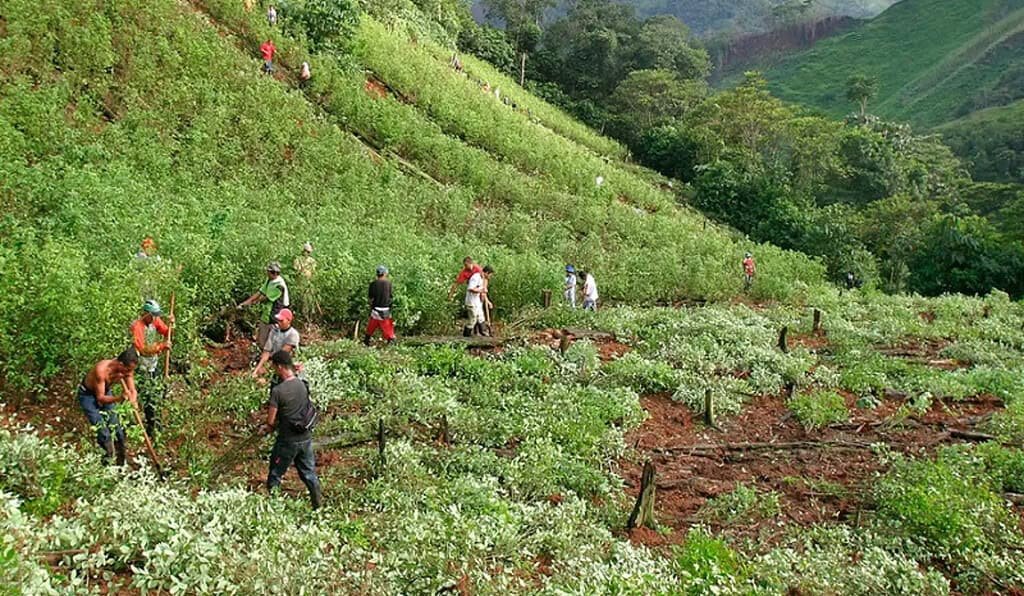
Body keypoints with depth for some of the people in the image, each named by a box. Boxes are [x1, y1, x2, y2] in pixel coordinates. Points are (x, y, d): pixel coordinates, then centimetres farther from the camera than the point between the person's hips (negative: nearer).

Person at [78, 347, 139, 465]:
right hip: (87, 395, -5)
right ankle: (107, 463, 3)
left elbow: (133, 391, -16)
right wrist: (119, 399, -51)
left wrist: (132, 401, -39)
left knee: (117, 430, 4)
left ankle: (121, 464, 19)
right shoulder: (101, 370, -39)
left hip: (106, 392, 5)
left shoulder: (127, 370, -23)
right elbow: (100, 397, -34)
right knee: (103, 433, -14)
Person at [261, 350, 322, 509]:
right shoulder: (303, 384, 0)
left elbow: (271, 421, -16)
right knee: (309, 472, 17)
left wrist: (270, 427, 9)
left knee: (275, 475, 13)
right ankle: (317, 505, 19)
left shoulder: (277, 391, -19)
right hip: (306, 437, 6)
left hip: (288, 441, -5)